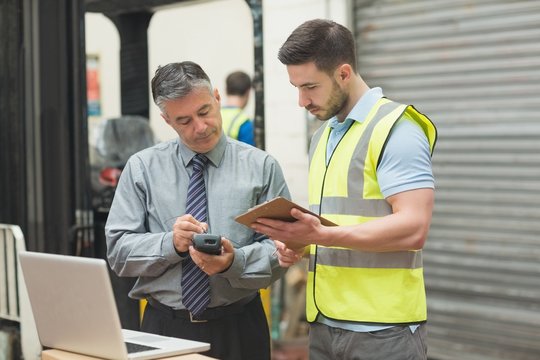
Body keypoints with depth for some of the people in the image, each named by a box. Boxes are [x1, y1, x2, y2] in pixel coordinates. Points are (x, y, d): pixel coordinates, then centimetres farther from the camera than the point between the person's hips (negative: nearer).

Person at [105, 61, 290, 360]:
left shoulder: (261, 167, 0)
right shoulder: (142, 168, 2)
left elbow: (278, 249, -6)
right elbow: (118, 251, -3)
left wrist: (233, 262, -24)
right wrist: (170, 244, -20)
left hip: (238, 328, 0)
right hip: (165, 326, 0)